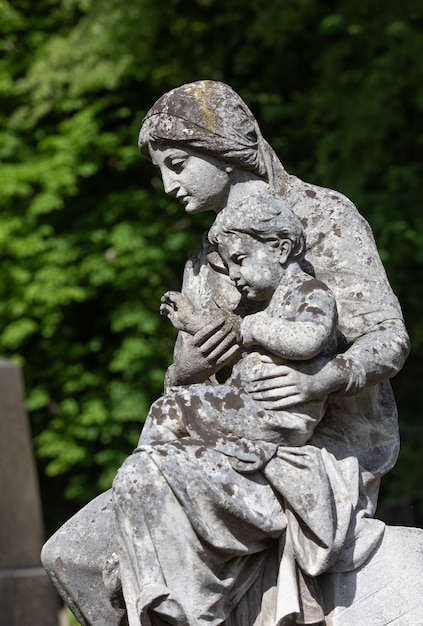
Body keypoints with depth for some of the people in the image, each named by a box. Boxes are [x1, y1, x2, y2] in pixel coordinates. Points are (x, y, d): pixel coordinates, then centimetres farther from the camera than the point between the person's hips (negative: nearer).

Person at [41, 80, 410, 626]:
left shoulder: (323, 218, -4)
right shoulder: (207, 260, 16)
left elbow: (388, 339, -10)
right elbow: (184, 393, 13)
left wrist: (320, 381, -31)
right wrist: (186, 371, -13)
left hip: (332, 443, -8)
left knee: (153, 479, -33)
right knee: (72, 555, -4)